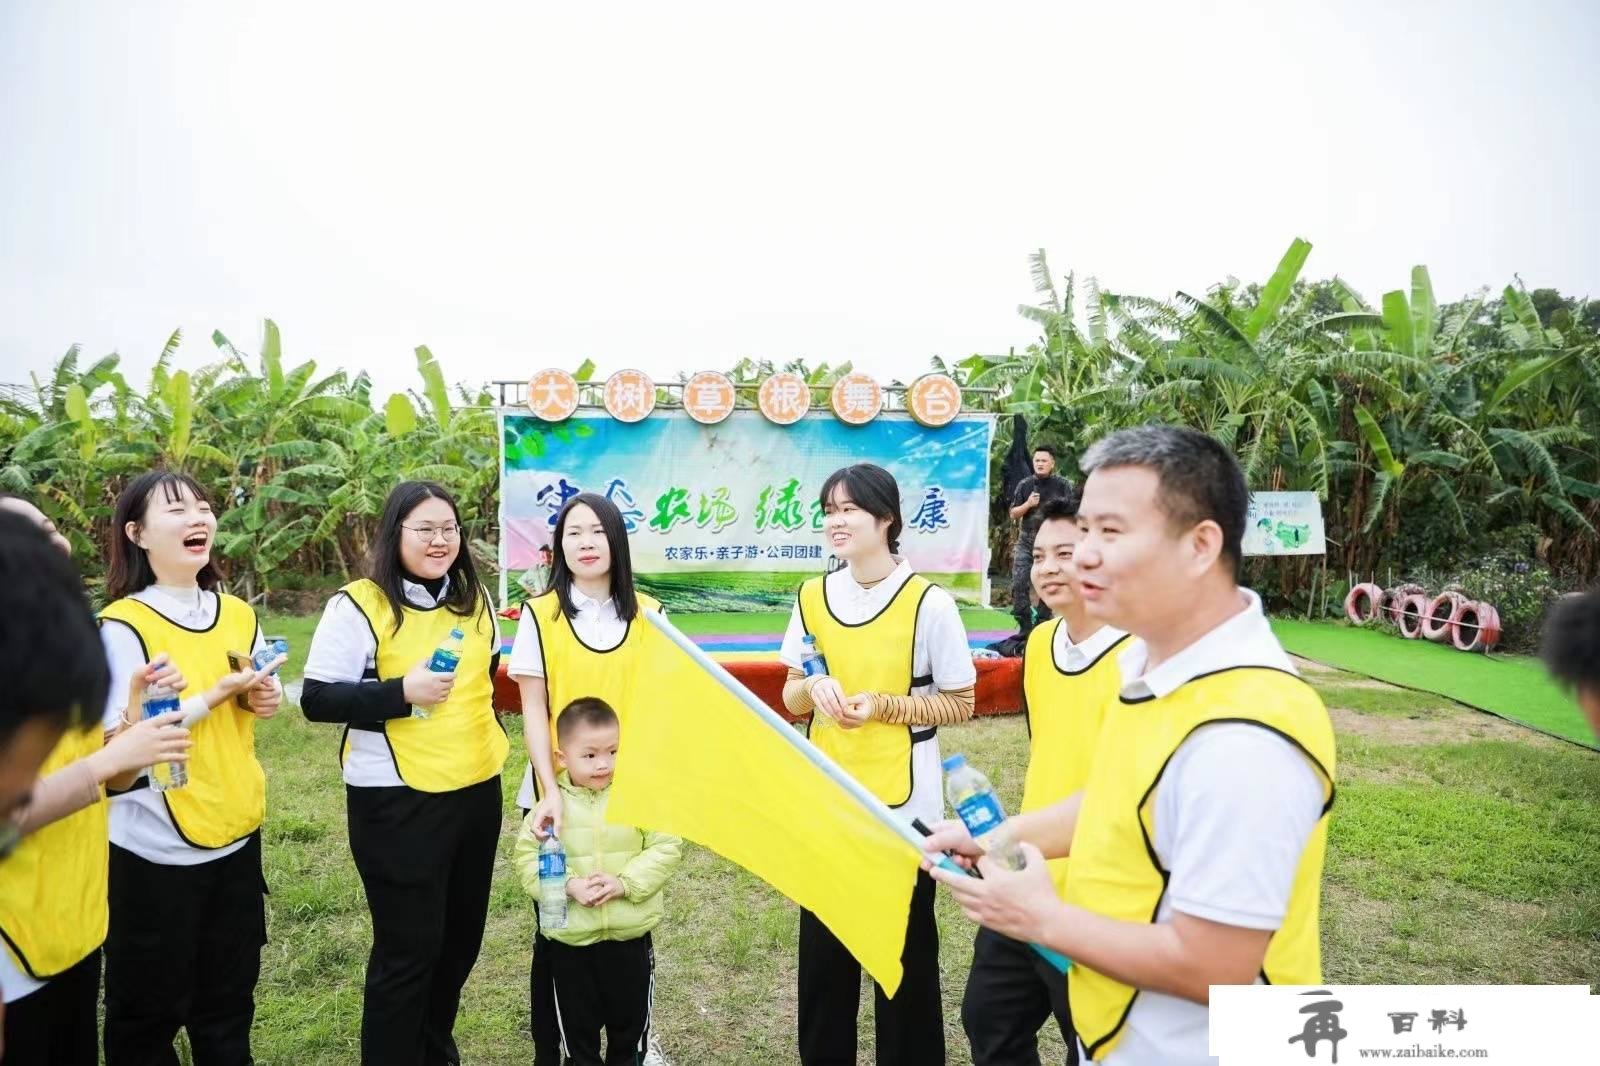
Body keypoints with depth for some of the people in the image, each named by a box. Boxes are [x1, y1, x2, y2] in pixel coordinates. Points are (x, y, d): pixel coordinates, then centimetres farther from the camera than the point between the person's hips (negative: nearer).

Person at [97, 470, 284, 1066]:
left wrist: (260, 700, -4)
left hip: (236, 832, 6)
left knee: (229, 1003, 19)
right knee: (148, 1012, 13)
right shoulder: (122, 625, -15)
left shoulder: (238, 615, 3)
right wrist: (218, 694, -22)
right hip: (155, 848, -5)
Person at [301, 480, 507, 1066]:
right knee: (408, 946, 5)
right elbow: (317, 700, -13)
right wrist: (402, 692, -23)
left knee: (461, 936, 18)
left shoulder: (473, 598, 6)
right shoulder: (359, 604, -11)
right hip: (397, 800, -6)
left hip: (477, 788, 6)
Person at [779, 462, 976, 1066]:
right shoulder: (812, 597, 1)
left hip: (903, 805, -4)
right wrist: (813, 687, -16)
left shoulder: (929, 602, -13)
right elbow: (792, 701, 7)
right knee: (821, 952, 16)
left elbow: (959, 705, -7)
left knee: (905, 953, 12)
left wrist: (882, 704, -20)